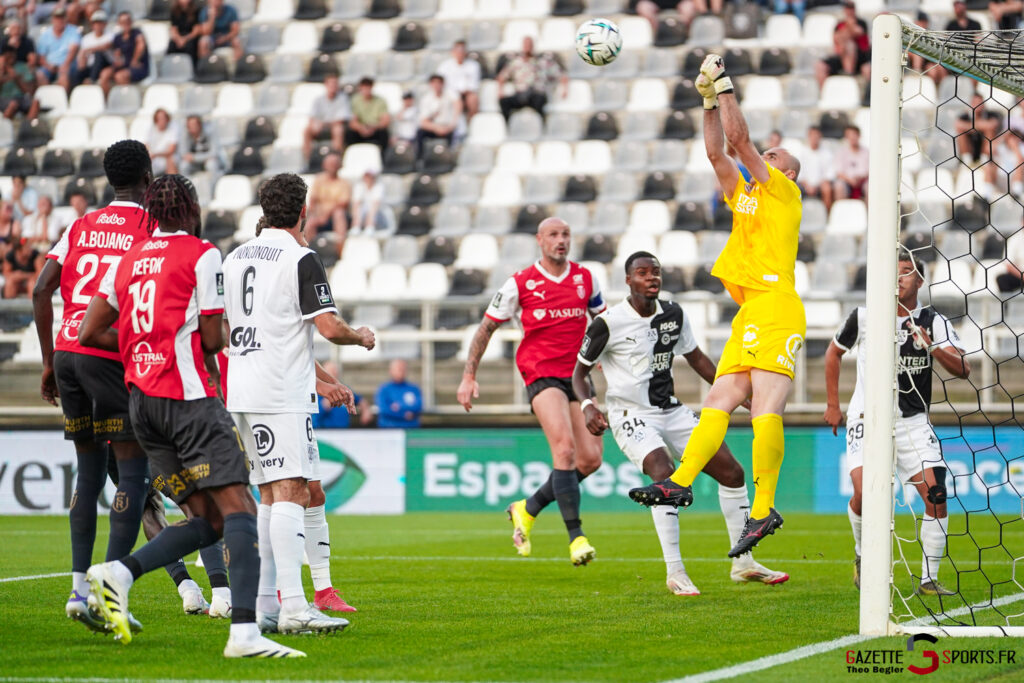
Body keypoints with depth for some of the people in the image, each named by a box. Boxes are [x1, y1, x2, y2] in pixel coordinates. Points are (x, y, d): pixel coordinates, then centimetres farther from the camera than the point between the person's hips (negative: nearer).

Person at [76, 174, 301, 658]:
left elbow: (90, 332, 15)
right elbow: (212, 340, -4)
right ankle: (244, 631, -27)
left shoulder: (129, 259, 16)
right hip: (187, 393, -7)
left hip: (140, 399, 7)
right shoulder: (201, 255, -2)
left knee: (208, 519, 9)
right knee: (238, 508, -11)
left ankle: (118, 573, -9)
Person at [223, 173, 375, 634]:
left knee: (272, 496, 13)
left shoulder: (234, 258, 14)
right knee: (290, 494, -12)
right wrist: (361, 337, 7)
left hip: (242, 390, 8)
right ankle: (293, 608, -20)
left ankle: (265, 604, 11)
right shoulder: (301, 260, -9)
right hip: (281, 394, -8)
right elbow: (330, 328, -15)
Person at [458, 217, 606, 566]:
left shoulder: (585, 278, 8)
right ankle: (576, 536, -23)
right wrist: (468, 376, 1)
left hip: (577, 376, 5)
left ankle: (528, 509, 18)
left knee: (590, 459, -3)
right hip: (541, 375, -5)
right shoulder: (520, 283, -1)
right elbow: (486, 327, 6)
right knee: (565, 448, -24)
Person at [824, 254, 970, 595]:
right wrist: (832, 404, 15)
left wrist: (934, 348, -33)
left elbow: (962, 370, -15)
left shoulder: (934, 323, -4)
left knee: (936, 495, -11)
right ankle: (862, 555, 9)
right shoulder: (864, 317, -2)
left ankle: (929, 580, 1)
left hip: (913, 422, 1)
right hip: (867, 419, -1)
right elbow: (834, 352, 16)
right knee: (865, 491, -20)